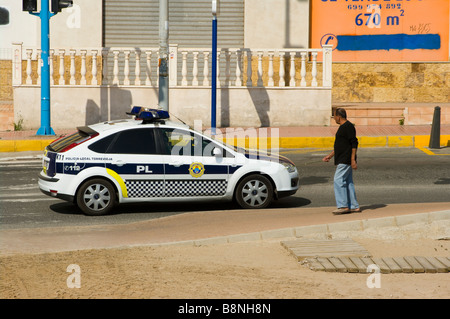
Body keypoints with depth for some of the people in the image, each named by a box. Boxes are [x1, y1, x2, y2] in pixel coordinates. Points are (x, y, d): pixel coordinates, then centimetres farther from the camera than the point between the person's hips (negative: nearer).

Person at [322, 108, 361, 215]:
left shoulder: (348, 126, -12)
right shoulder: (343, 127, 20)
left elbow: (354, 143, -18)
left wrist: (353, 160, -22)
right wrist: (330, 156, 27)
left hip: (345, 160, -10)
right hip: (342, 160, 10)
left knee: (338, 180, -12)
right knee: (348, 182, 9)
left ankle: (343, 206, -13)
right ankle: (354, 206, 10)